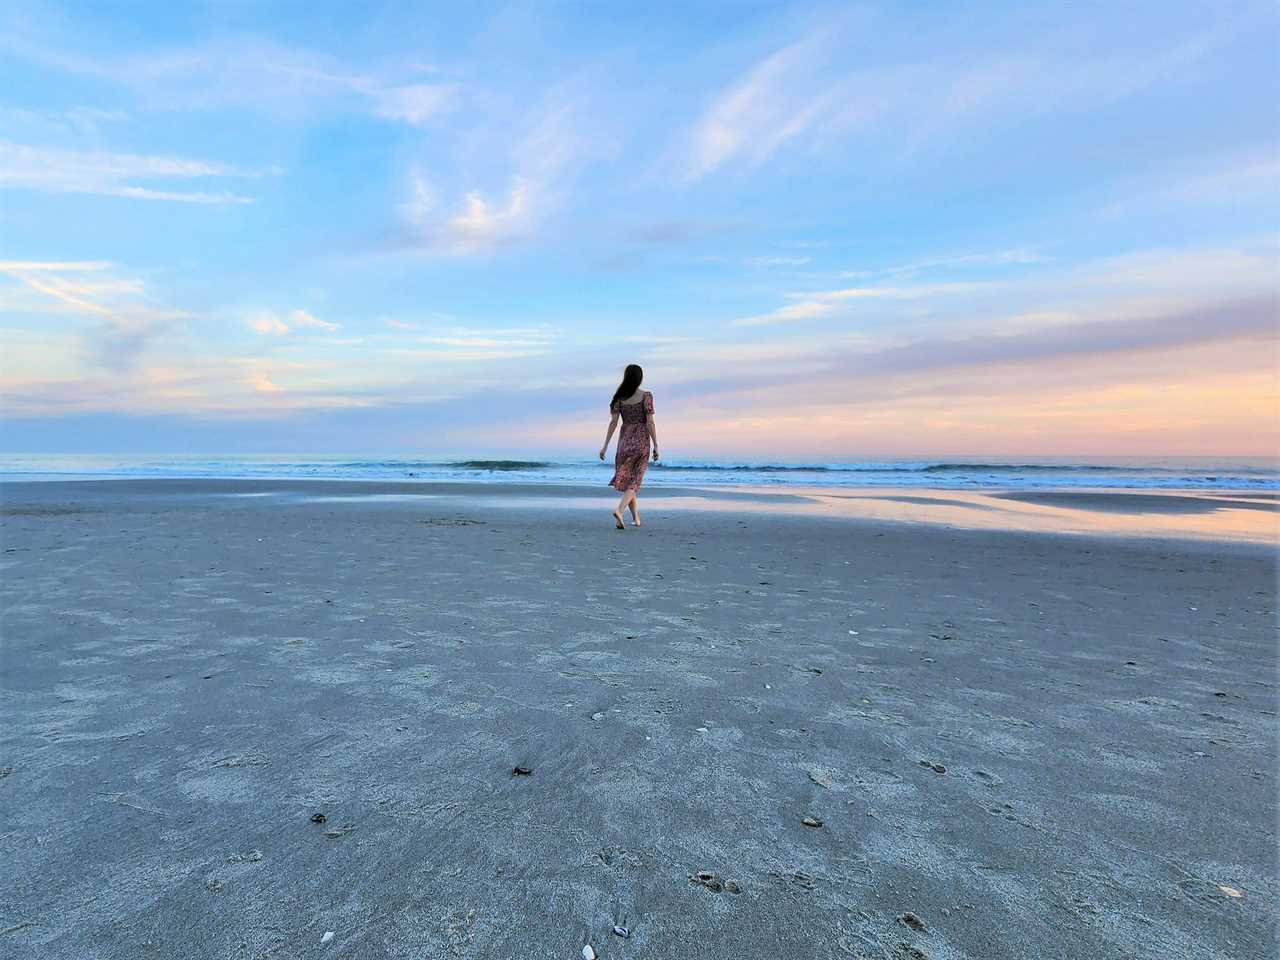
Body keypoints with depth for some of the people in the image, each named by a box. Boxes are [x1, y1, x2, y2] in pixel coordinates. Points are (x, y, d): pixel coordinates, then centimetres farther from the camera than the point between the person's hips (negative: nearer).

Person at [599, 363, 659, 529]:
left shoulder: (619, 397, 2)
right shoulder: (646, 396, -7)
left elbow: (613, 422, -2)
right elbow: (650, 422, -11)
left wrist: (605, 446, 0)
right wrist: (656, 446, -7)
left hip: (625, 439, 3)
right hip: (641, 441, -3)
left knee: (626, 479, 15)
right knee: (634, 481, -1)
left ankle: (636, 518, 19)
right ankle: (619, 510, -24)